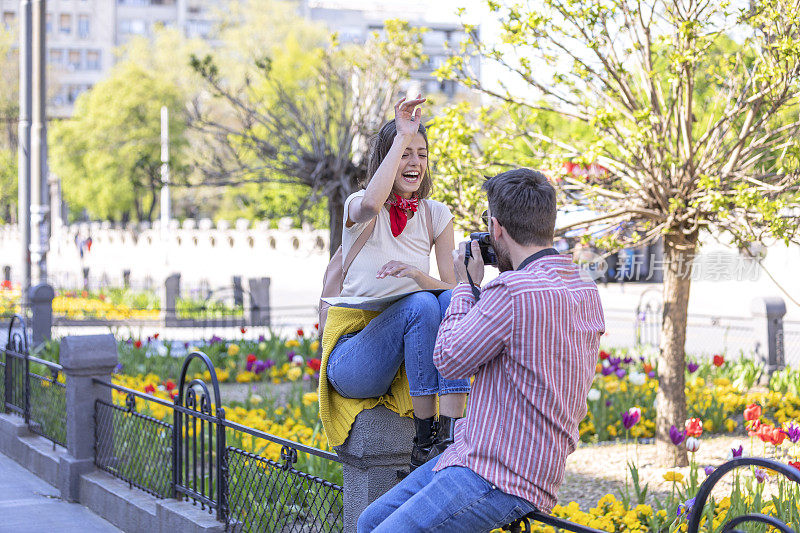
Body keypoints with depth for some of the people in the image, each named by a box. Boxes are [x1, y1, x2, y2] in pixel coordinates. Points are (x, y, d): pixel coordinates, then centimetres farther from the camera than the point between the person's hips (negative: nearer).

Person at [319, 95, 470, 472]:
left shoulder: (436, 216, 8)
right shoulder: (358, 206, -3)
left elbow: (453, 288, 1)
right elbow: (370, 206, -31)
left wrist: (417, 275, -21)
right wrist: (402, 135, -24)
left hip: (410, 360, 4)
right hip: (351, 358, -4)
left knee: (453, 301, -26)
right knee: (420, 304, -31)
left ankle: (450, 435, -36)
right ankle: (423, 441, -29)